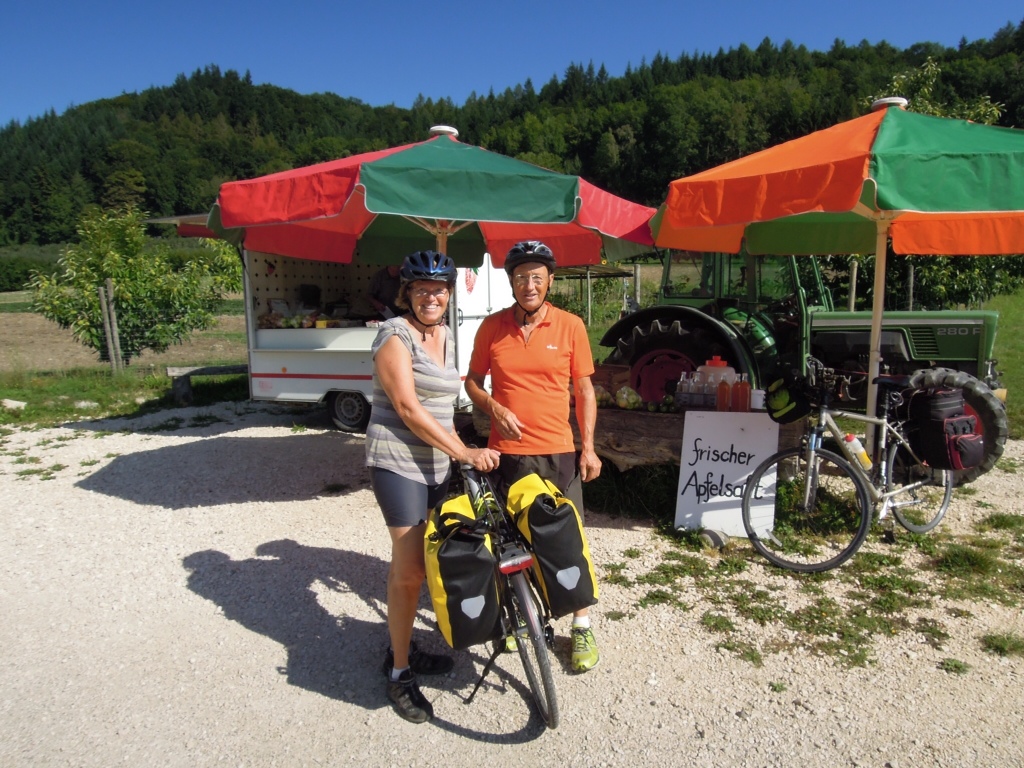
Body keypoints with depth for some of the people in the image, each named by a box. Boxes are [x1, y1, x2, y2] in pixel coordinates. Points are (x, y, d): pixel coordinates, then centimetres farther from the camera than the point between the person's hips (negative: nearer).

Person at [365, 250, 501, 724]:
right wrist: (464, 452, -22)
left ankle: (402, 649, 33)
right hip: (399, 462, -7)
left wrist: (458, 449, 16)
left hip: (437, 465, 7)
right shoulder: (395, 335, -12)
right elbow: (408, 408, -20)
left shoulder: (445, 338, 12)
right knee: (409, 569, -3)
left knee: (418, 563, 15)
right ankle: (400, 672, 14)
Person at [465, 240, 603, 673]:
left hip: (558, 452, -1)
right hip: (506, 452, 2)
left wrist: (589, 447, -2)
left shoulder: (570, 326, -2)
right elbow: (472, 381, 9)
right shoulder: (492, 327, 0)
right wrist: (494, 407, -11)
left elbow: (584, 389, 2)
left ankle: (582, 629, 21)